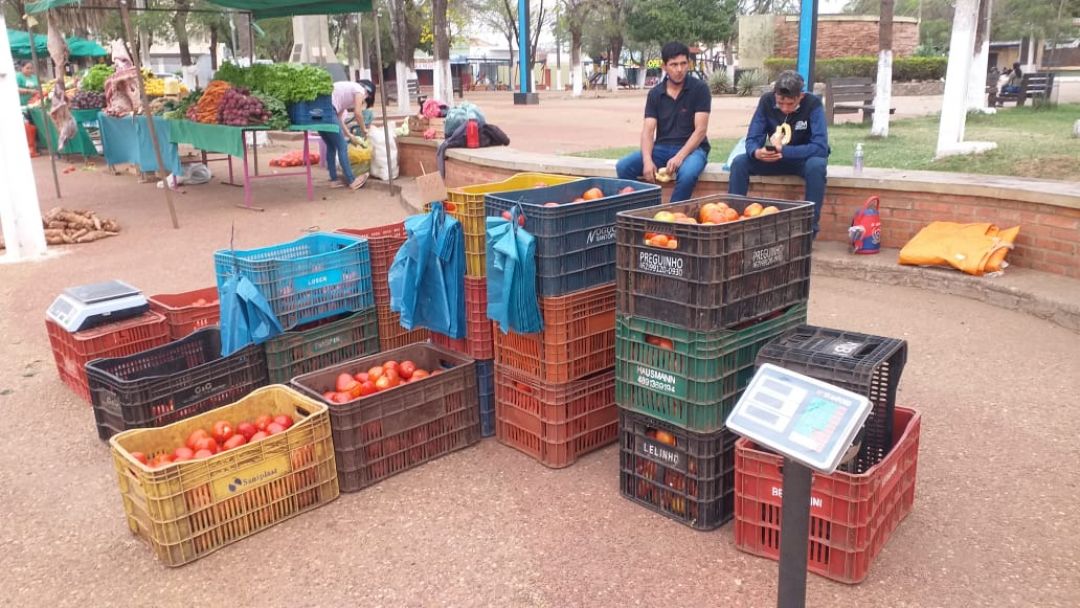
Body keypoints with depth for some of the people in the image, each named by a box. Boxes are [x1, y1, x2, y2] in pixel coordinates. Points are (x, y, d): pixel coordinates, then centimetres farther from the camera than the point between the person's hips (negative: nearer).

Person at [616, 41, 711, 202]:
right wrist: (647, 160, -22)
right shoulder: (655, 93, 6)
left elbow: (700, 130, -10)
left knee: (687, 173, -38)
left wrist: (679, 157, -24)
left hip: (691, 148, -3)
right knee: (623, 166, -20)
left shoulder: (699, 89, -3)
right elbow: (648, 131, -2)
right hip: (662, 148, 3)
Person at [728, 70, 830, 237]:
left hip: (804, 159, -3)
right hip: (774, 159, 3)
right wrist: (756, 152, -38)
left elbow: (820, 146, -29)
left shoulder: (813, 104, -22)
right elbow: (752, 139, -14)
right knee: (739, 162, -21)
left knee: (816, 165, -37)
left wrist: (783, 151, -38)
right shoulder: (766, 101, -12)